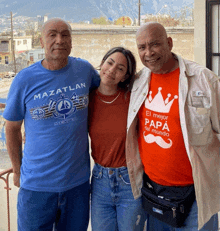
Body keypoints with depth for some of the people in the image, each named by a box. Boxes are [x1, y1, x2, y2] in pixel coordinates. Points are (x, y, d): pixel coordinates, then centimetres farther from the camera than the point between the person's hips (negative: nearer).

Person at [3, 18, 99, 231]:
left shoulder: (85, 69, -2)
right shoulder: (24, 79, -9)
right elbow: (12, 127, 2)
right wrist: (17, 170, 7)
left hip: (78, 181, 2)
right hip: (36, 185, -2)